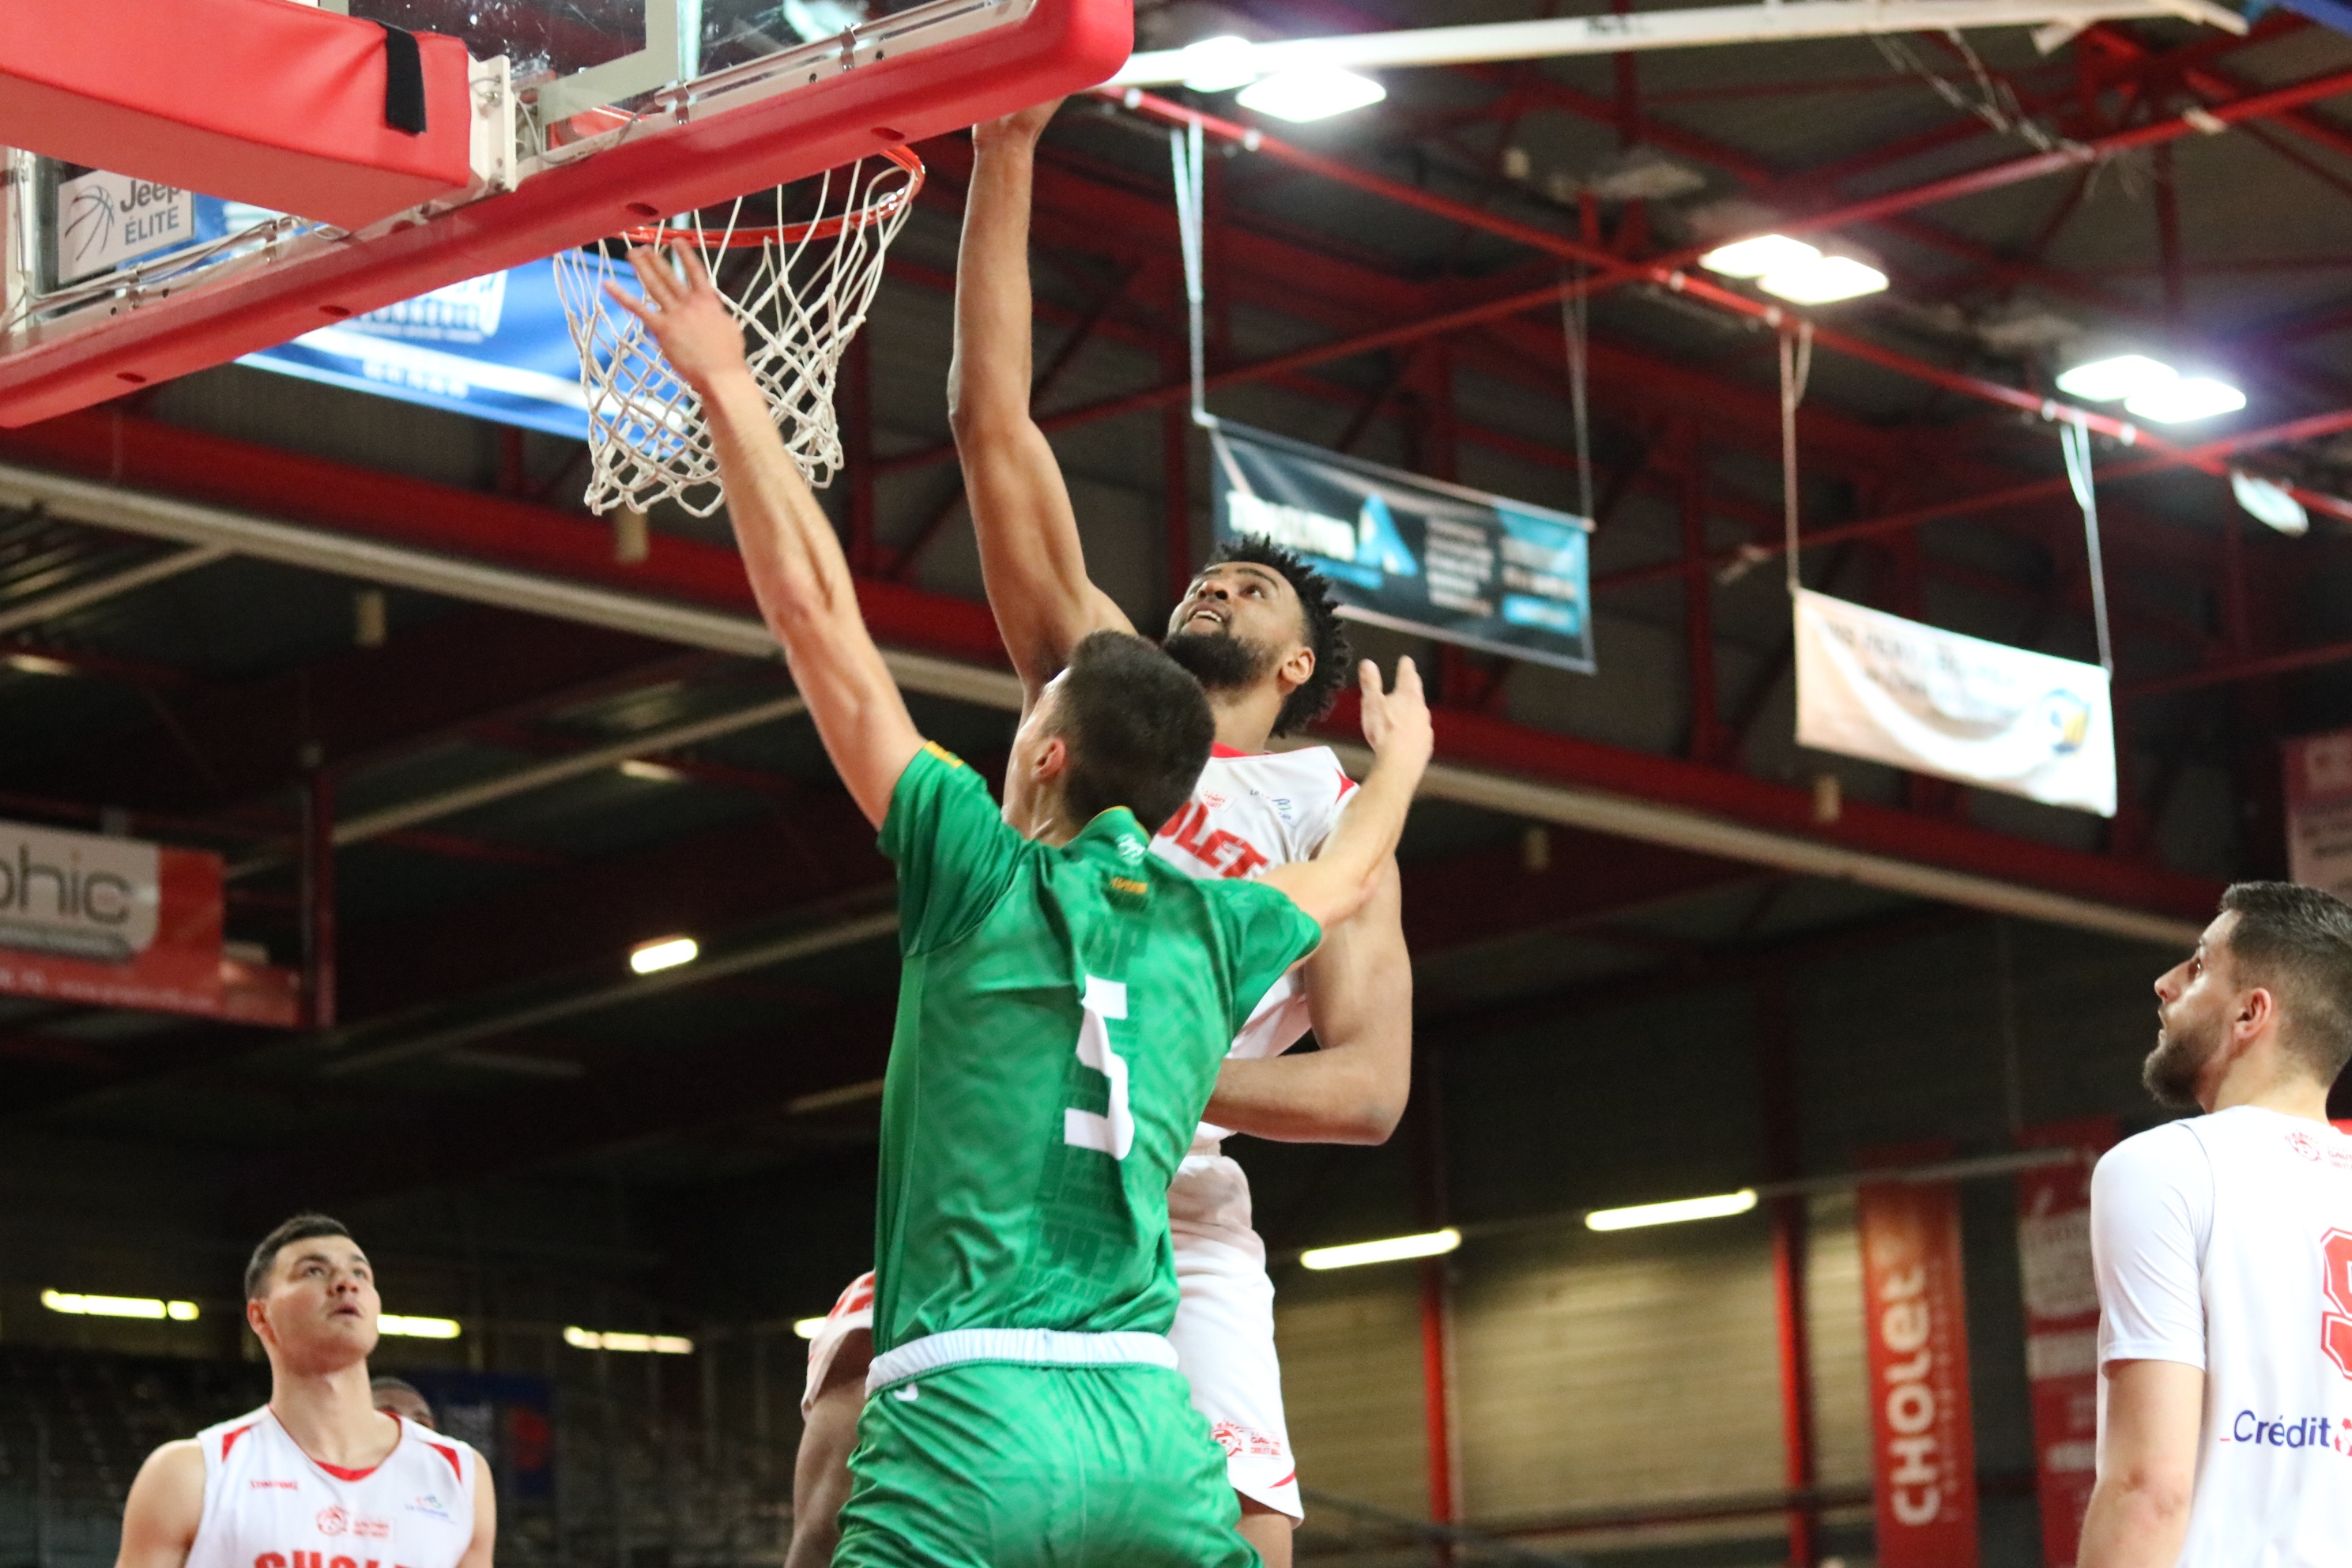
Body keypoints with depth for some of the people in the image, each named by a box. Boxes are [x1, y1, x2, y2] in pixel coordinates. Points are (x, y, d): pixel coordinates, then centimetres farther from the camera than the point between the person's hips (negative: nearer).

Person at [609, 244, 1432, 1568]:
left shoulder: (981, 878, 2)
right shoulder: (1209, 935, 14)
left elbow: (816, 611, 4)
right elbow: (1349, 876, 39)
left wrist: (728, 389, 10)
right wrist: (1401, 760, 60)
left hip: (973, 1419, -5)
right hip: (1150, 1422, 5)